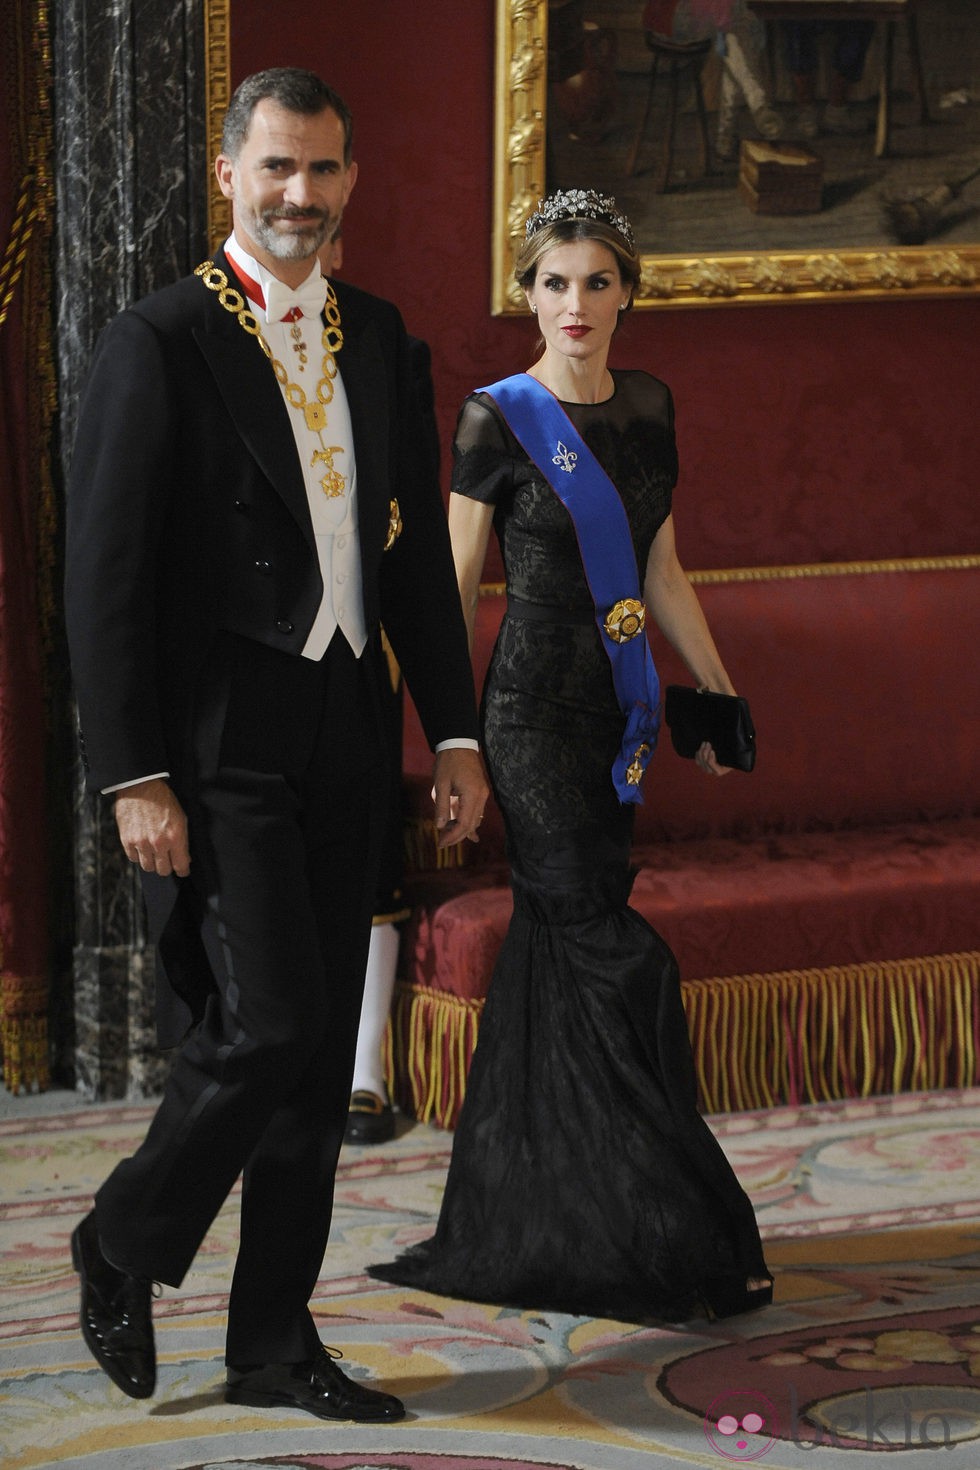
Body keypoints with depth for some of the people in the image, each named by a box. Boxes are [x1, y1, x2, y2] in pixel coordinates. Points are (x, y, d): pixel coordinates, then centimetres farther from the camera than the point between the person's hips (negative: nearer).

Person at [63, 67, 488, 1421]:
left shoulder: (377, 340, 13)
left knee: (319, 1056, 8)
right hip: (220, 749, -7)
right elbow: (105, 578, -10)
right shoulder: (160, 344, -7)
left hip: (342, 746, 7)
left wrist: (455, 729, 11)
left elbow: (415, 547, 18)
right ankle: (124, 1247, 11)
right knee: (267, 1028, -13)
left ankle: (273, 1342, 17)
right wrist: (134, 778, -15)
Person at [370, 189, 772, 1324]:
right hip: (534, 712, -6)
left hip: (618, 711, 6)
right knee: (611, 954, -8)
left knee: (556, 955, 10)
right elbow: (455, 591, -6)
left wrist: (721, 692, 20)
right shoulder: (498, 420, -7)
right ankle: (675, 1235, -5)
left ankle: (524, 1226, 17)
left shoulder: (648, 408, 11)